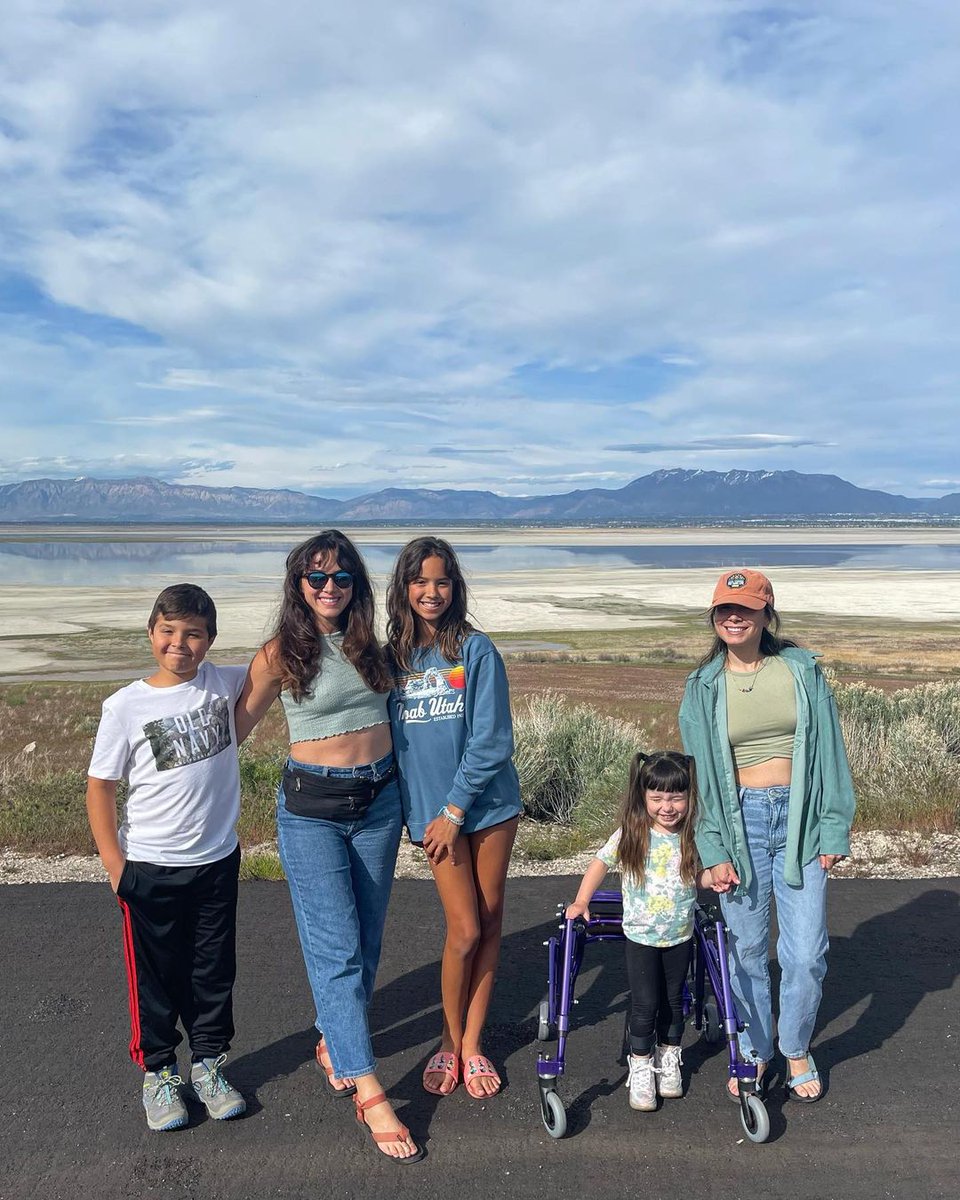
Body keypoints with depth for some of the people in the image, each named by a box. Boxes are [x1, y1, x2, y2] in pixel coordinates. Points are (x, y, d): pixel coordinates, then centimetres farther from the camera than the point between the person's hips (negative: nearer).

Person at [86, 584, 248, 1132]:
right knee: (157, 977, 13)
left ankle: (208, 1063, 35)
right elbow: (101, 786, -6)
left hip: (218, 861, 3)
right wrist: (114, 862, -8)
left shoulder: (224, 683, -5)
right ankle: (158, 1072, 33)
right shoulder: (127, 706, -12)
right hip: (150, 869, -2)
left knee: (215, 971, 16)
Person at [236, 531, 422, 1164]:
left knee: (367, 938, 13)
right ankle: (368, 1091, 1)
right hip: (312, 807, -5)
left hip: (379, 798, 5)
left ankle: (333, 1041, 35)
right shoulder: (281, 654, -9)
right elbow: (238, 725, -1)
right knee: (336, 946, -5)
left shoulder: (365, 643, 5)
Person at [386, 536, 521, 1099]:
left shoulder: (477, 650, -7)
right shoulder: (392, 657, 1)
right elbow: (389, 738, 6)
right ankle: (451, 1042, 21)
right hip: (431, 809, 1)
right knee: (465, 930, -1)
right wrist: (421, 811, -1)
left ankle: (473, 1042, 24)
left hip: (488, 804, 0)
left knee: (490, 924, 8)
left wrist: (455, 809, -12)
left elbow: (491, 740, -11)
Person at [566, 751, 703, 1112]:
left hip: (680, 936, 2)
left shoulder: (693, 837, -7)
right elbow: (601, 862, 0)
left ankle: (668, 1059, 35)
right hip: (642, 936, -2)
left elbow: (701, 875, 7)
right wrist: (581, 901, -3)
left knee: (673, 1001, 15)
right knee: (645, 1004, -1)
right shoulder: (630, 835, -13)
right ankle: (640, 1068, 17)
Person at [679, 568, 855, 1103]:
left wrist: (834, 828, 1)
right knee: (745, 949, 8)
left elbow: (828, 750, 3)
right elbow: (699, 772, 3)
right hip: (740, 820, 1)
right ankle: (754, 1051, 30)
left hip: (799, 818, 0)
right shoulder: (704, 687, 1)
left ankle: (797, 1049, 28)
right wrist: (713, 850, -2)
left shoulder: (803, 670, 0)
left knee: (806, 952, 2)